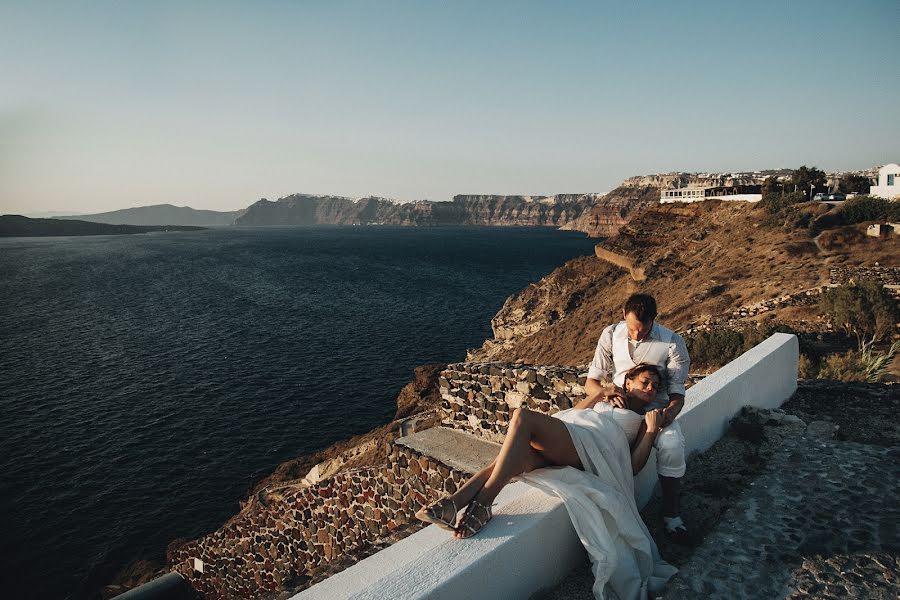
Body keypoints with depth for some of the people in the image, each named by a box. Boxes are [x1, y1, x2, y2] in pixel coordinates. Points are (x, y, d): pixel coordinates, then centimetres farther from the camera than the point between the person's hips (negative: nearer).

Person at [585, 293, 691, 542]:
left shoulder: (672, 342, -8)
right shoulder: (611, 335, -3)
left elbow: (677, 392, -6)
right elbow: (590, 382, -3)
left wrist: (671, 411, -30)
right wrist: (605, 391, -28)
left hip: (656, 408, -1)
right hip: (619, 407, 1)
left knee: (672, 445, -32)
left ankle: (671, 515, -9)